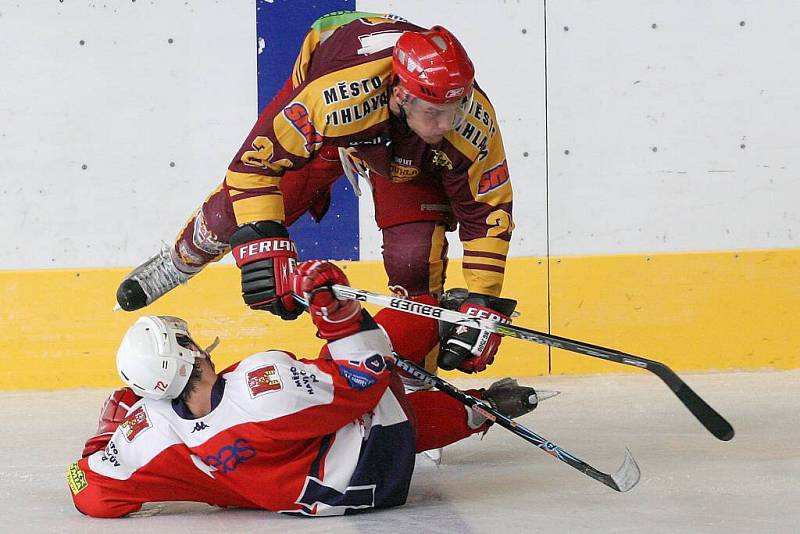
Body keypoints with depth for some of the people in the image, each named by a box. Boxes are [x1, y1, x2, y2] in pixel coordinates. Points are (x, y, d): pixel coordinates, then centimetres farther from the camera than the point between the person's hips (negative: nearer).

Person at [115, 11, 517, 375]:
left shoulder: (473, 124, -38)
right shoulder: (332, 96, -47)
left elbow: (489, 212, -25)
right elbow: (255, 162, -37)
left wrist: (483, 305, -28)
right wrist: (262, 246, -43)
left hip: (412, 159, 1)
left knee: (415, 255, -18)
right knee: (235, 211, 3)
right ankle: (179, 260, 39)